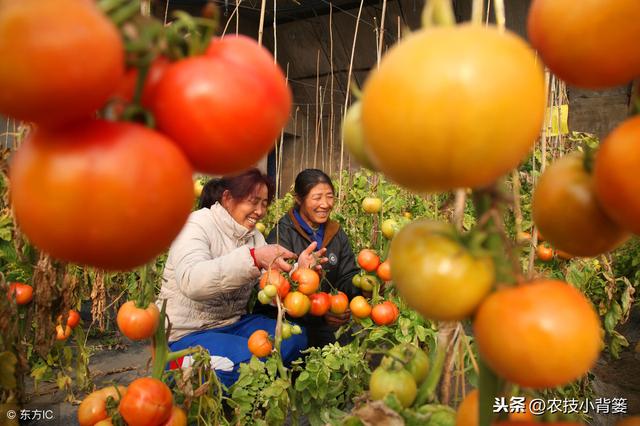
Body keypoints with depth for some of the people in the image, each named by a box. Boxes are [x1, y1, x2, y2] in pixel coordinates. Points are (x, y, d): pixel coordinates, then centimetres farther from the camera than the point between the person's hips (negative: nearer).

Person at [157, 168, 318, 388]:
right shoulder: (197, 225, -13)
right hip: (186, 334, -7)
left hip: (232, 324, 7)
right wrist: (253, 257, -43)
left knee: (295, 336, -9)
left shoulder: (254, 236, 8)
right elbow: (191, 281, -34)